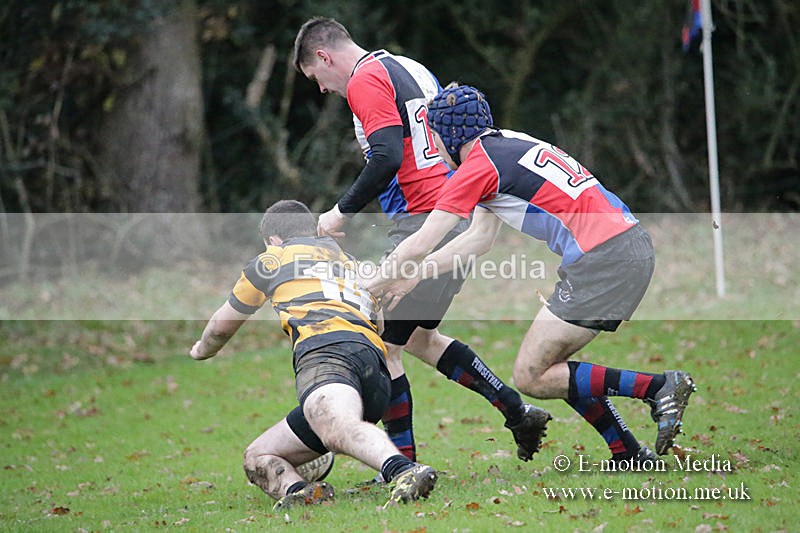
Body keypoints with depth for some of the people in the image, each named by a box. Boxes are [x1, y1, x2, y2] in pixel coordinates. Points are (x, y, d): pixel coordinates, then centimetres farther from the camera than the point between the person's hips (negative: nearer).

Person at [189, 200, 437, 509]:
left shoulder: (276, 257, 25)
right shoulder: (349, 262, 39)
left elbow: (221, 327, 39)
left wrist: (202, 350, 62)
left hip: (328, 349, -6)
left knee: (338, 428, -38)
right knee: (257, 459, 15)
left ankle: (407, 472, -68)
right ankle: (298, 491, -19)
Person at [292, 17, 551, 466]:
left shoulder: (365, 79, -9)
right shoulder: (413, 70, 18)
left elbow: (387, 157, -23)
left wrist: (343, 212, -13)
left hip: (423, 224, -9)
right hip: (460, 220, 9)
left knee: (381, 346, -3)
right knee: (418, 338, 22)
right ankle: (518, 412, 19)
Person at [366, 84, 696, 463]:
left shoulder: (477, 166, -6)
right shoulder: (506, 145, 21)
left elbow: (418, 246, -4)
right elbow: (479, 239, 26)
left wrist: (368, 285, 11)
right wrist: (411, 278, 27)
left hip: (602, 258, -9)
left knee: (531, 377, -4)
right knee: (550, 366, 17)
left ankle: (658, 386, -9)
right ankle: (630, 455, 13)